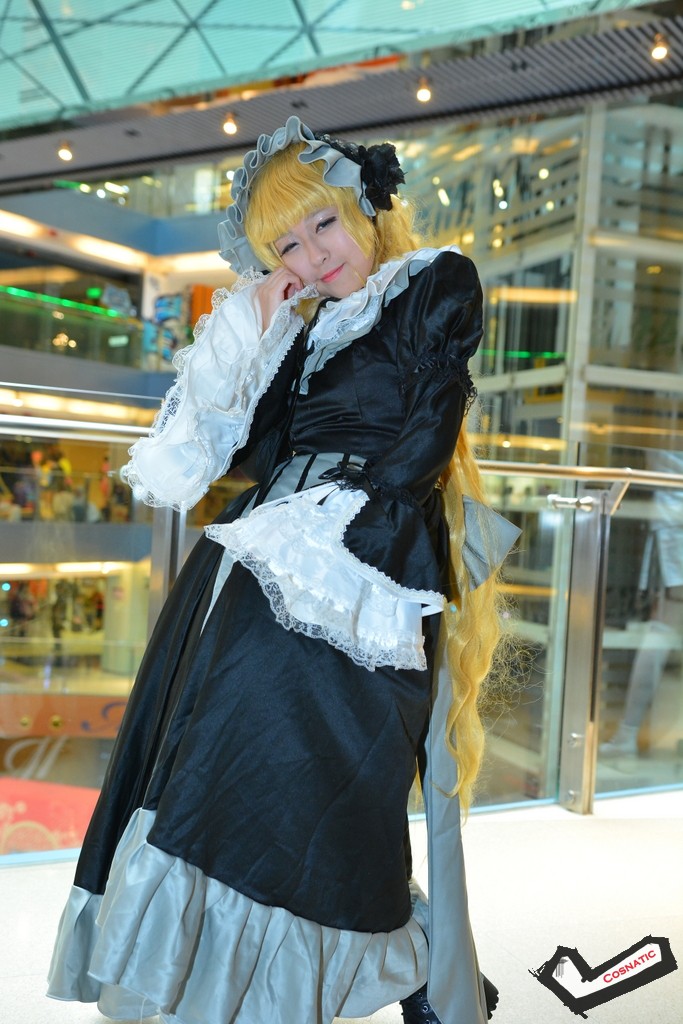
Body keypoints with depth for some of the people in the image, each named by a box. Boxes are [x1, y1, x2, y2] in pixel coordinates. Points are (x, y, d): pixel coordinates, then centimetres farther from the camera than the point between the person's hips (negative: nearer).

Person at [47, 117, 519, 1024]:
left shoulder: (439, 284, 5)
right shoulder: (311, 330, 24)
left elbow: (428, 433, -8)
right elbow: (253, 451, 14)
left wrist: (345, 525, -18)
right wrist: (257, 333, 11)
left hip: (365, 563, -7)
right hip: (272, 557, 7)